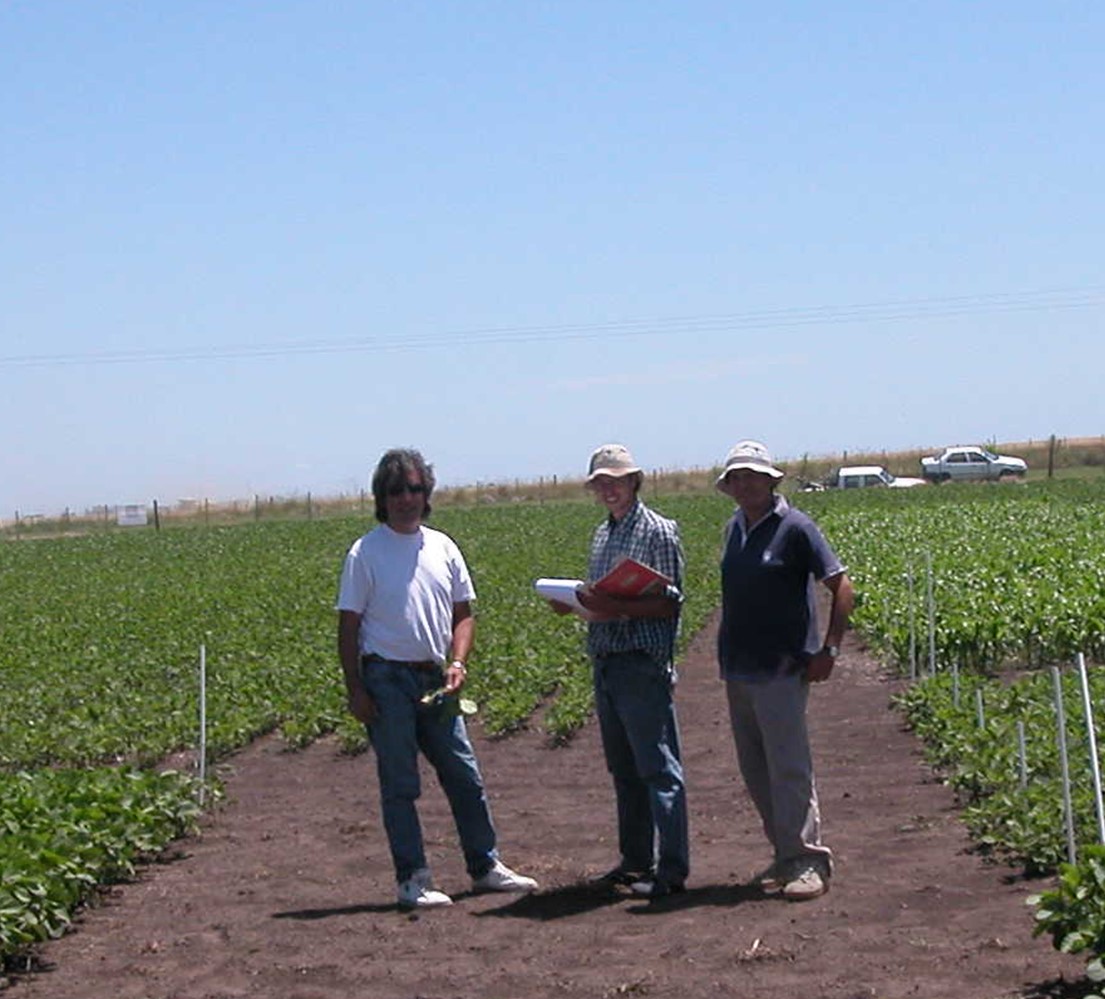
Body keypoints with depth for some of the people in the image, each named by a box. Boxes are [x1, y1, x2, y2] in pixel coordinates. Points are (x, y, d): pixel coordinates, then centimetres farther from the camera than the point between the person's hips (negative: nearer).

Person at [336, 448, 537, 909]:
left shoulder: (443, 548, 9)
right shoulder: (365, 553, -4)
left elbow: (463, 612, 14)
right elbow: (348, 625, -4)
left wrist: (458, 662, -3)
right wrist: (354, 690, -10)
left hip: (434, 680, 5)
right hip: (387, 677, -5)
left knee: (465, 776, 10)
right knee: (399, 784, 0)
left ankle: (485, 866, 22)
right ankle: (412, 880, 5)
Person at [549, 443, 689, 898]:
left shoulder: (659, 532, -7)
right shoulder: (601, 535, 18)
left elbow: (669, 602, -11)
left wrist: (620, 608, -23)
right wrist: (574, 603, 3)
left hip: (643, 662, -8)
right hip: (604, 663, 8)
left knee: (658, 766, -6)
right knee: (623, 769, 13)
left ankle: (672, 868, -5)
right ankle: (635, 860, 21)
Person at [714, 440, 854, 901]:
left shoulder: (794, 527, -8)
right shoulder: (734, 528, 13)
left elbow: (842, 586, -8)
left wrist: (829, 650, -13)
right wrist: (727, 650, 15)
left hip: (780, 670, -8)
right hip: (738, 669, 8)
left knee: (789, 767, -9)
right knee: (756, 770, 10)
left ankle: (808, 861, -5)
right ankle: (785, 855, 18)